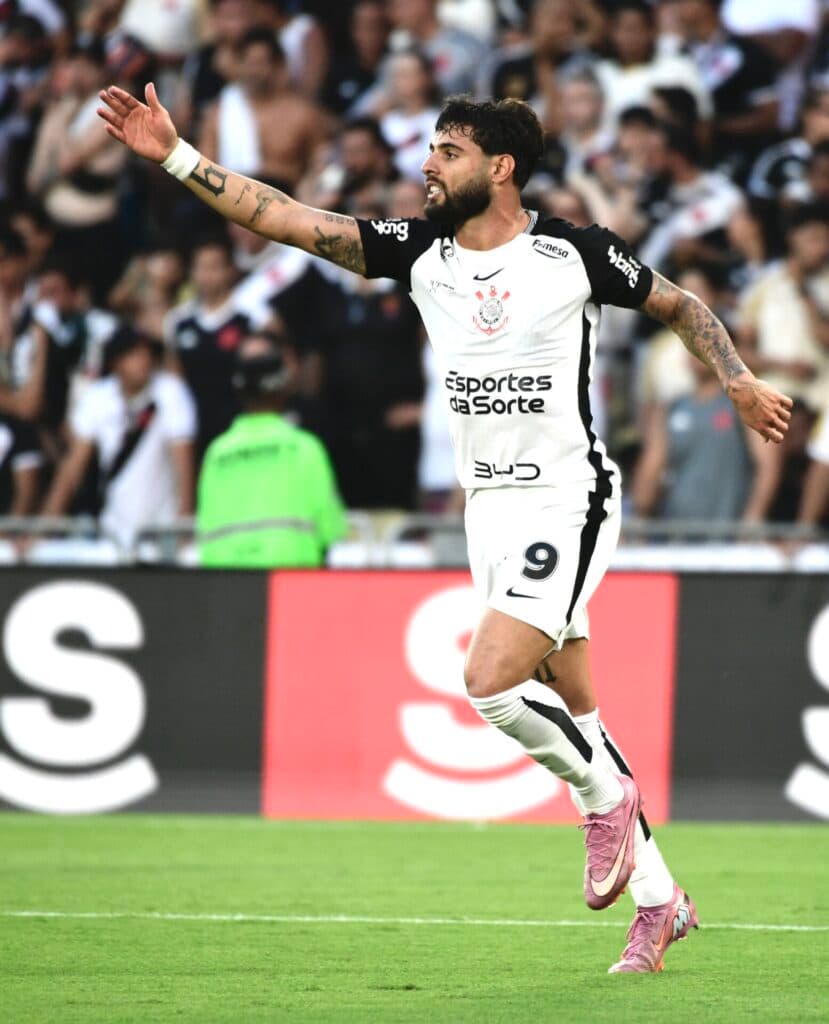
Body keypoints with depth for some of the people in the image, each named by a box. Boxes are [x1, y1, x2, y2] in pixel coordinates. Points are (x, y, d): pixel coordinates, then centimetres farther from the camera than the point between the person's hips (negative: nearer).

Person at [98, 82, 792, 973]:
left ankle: (605, 799, 4)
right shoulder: (419, 254, 2)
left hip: (566, 503, -6)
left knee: (490, 682, -22)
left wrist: (739, 382, 1)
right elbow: (287, 220, -4)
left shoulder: (574, 255, -9)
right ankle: (658, 900, 18)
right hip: (489, 505, 6)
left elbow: (678, 305, 8)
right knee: (572, 713, 8)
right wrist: (175, 157, -12)